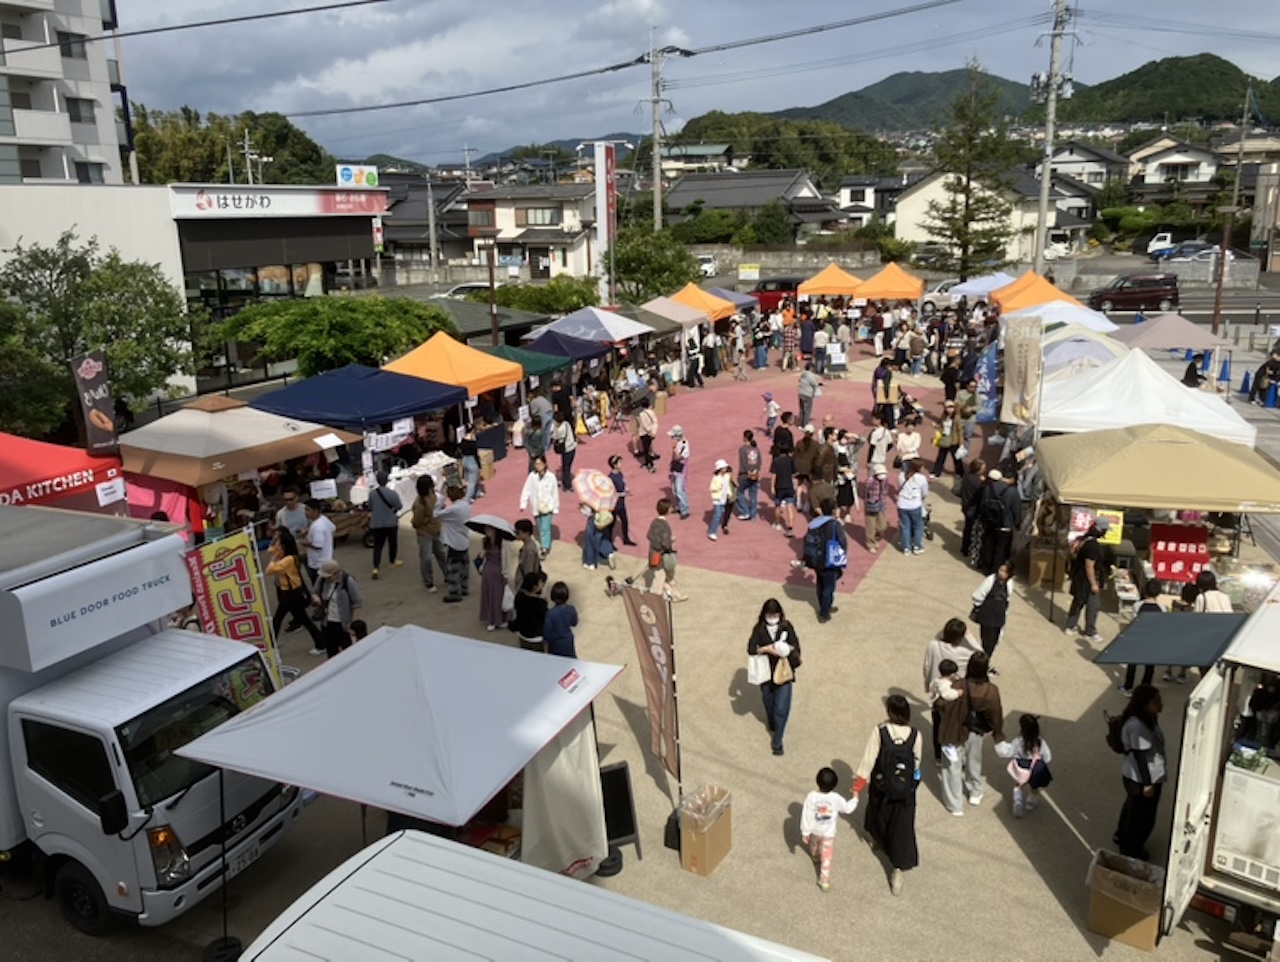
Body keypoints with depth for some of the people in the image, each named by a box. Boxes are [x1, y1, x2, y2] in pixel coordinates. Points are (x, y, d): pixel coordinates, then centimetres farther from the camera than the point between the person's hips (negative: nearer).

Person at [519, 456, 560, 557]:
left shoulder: (551, 477, -13)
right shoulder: (532, 476, -8)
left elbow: (555, 493, -5)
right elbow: (526, 490, -6)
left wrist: (556, 508, 0)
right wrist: (523, 504, -13)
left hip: (547, 507, -3)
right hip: (536, 507, 3)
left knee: (545, 528, -8)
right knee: (540, 528, 16)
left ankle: (545, 548, -1)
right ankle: (545, 544, 32)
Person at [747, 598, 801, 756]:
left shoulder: (787, 627, -10)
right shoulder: (759, 629, -10)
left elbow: (796, 647, -6)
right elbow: (751, 649, -15)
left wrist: (788, 648, -27)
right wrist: (766, 649, -29)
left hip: (783, 672, -1)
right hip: (766, 673, 1)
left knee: (781, 709, -4)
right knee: (769, 705, 20)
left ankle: (777, 741, 11)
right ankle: (773, 727, 50)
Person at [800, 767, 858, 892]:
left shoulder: (811, 797, -27)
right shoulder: (836, 798, -27)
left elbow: (806, 816, -18)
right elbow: (848, 809, -7)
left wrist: (805, 832, -6)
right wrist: (855, 798, 11)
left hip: (814, 831, 2)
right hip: (829, 833, -2)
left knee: (814, 848, 34)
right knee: (826, 858, 14)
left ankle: (815, 859, 63)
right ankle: (824, 882, 21)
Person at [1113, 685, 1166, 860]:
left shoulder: (1147, 718, -2)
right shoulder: (1137, 726, -34)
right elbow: (1140, 756, -27)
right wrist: (1147, 783, -20)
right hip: (1140, 779, -9)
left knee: (1133, 808, 29)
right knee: (1143, 816, 12)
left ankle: (1122, 836, 51)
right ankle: (1131, 849, 33)